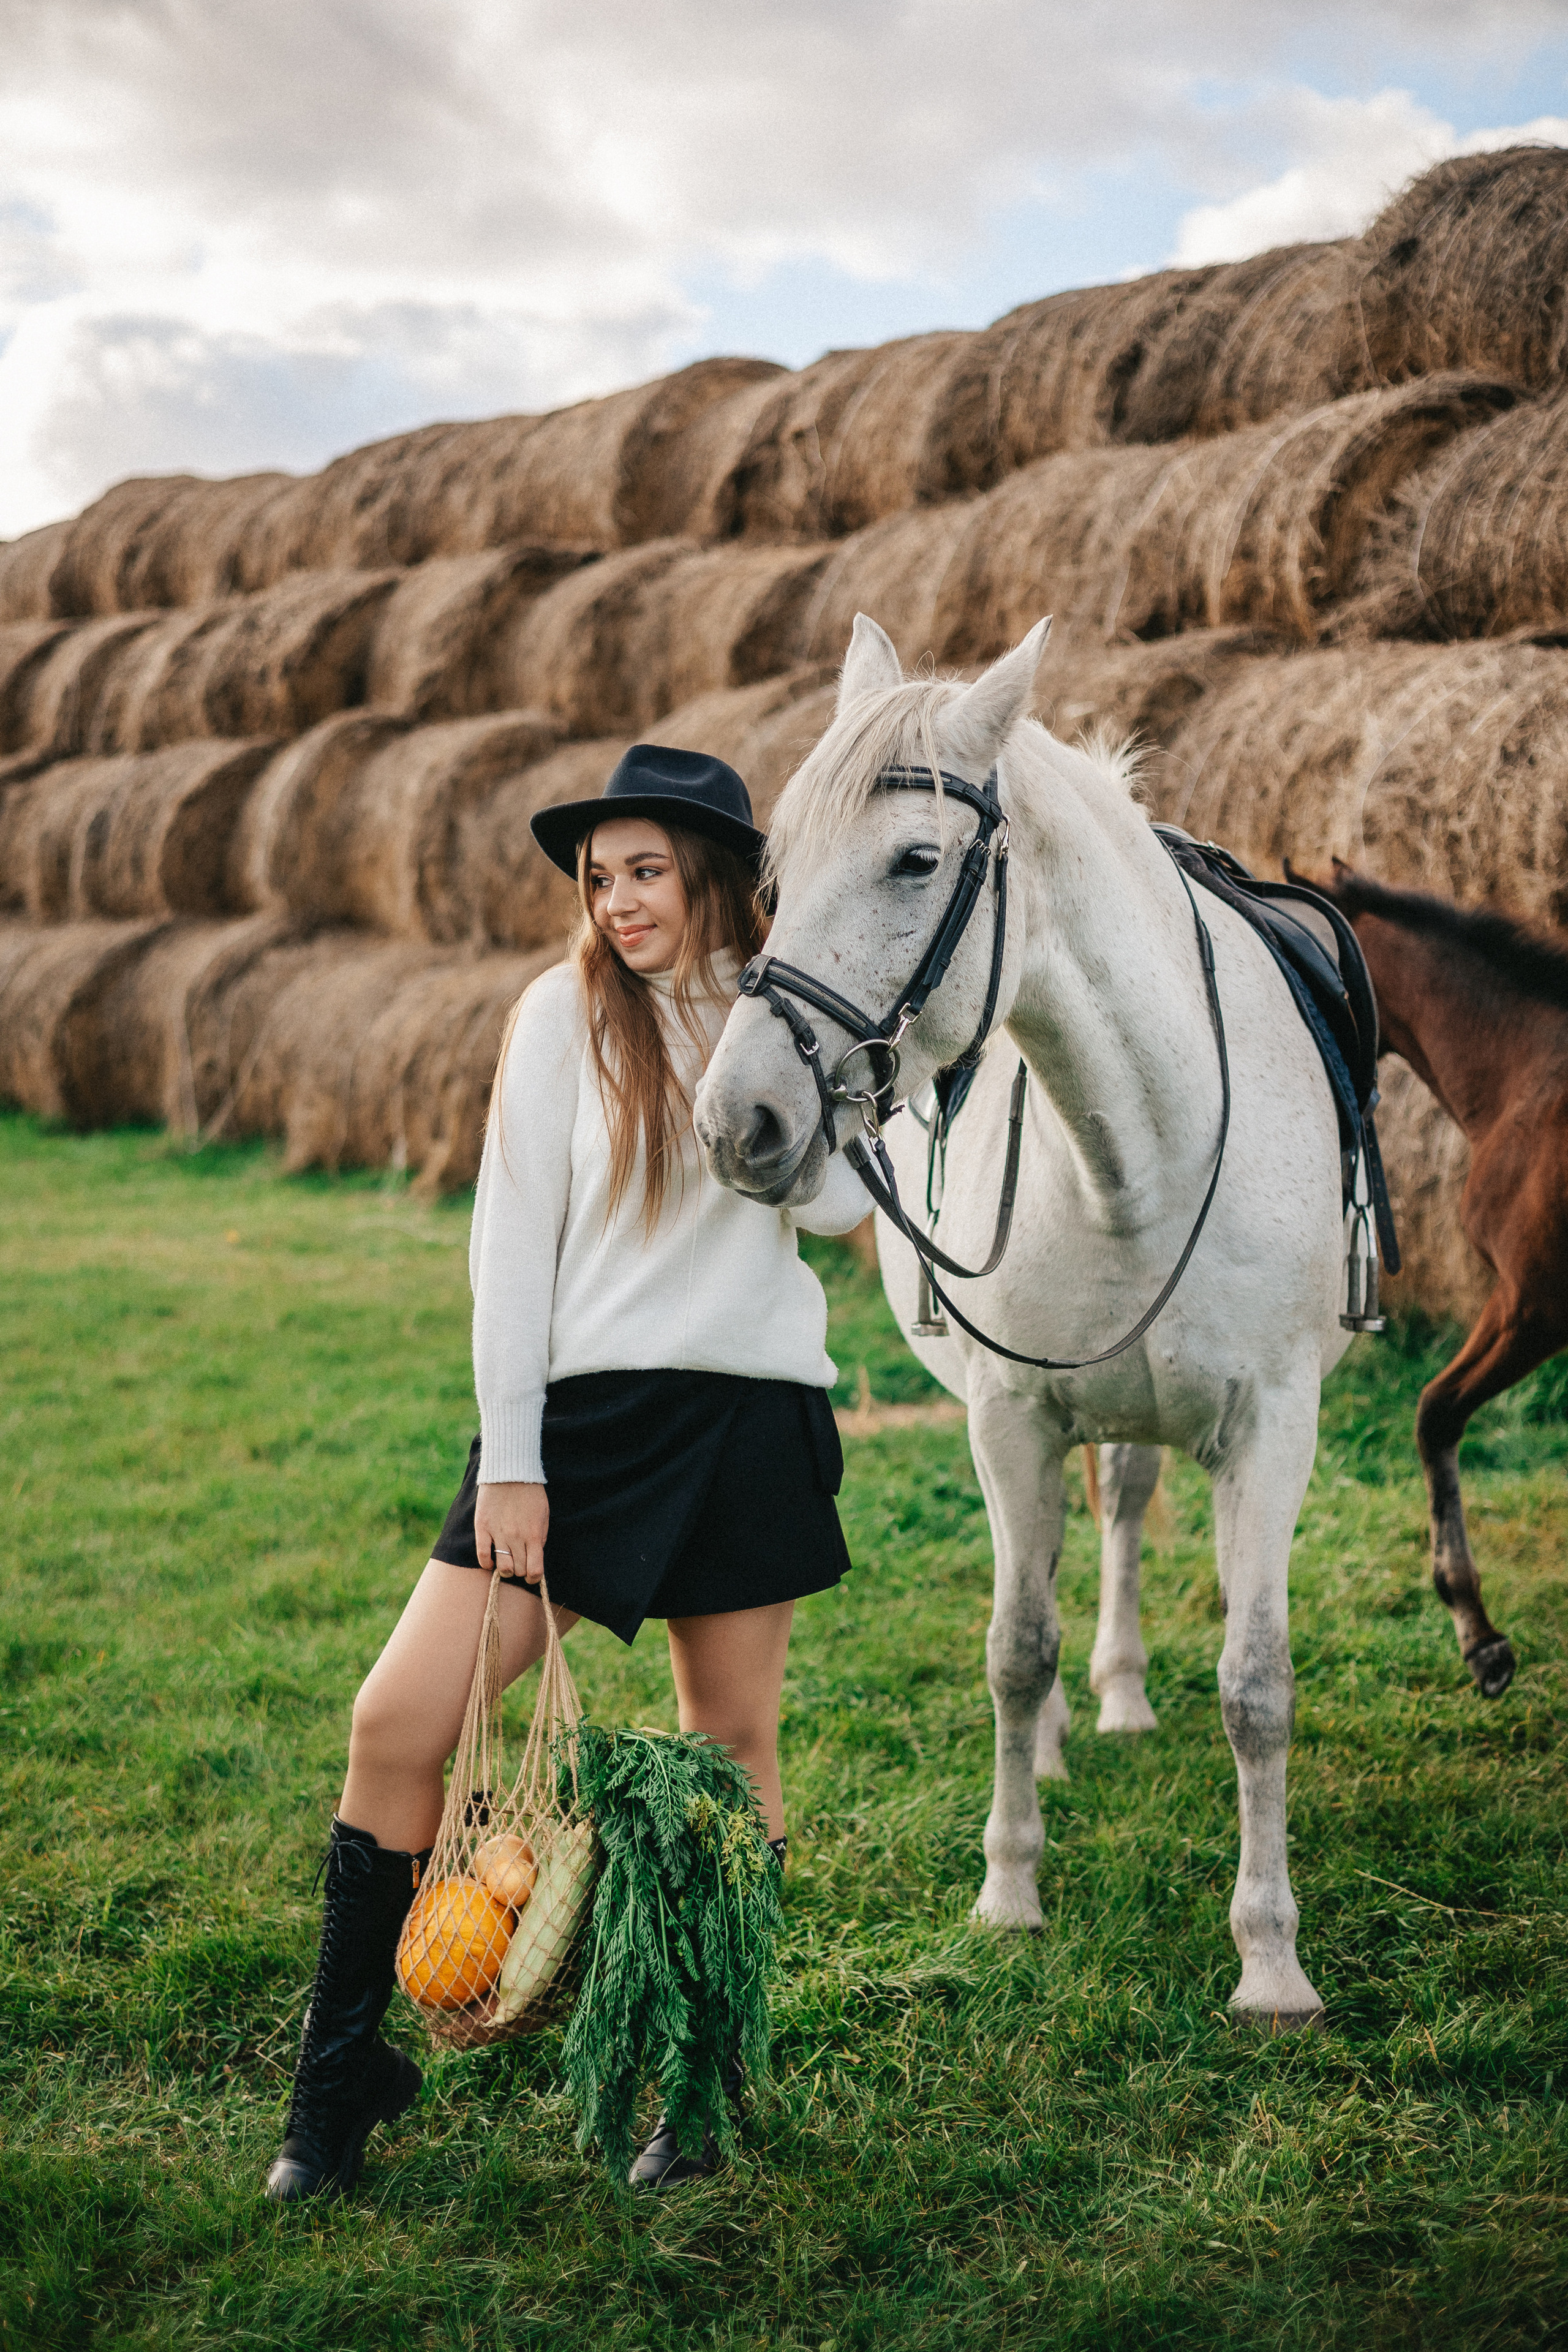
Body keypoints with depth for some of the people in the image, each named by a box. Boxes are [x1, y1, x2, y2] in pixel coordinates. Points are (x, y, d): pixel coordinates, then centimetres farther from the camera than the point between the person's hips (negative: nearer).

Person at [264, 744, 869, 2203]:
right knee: (398, 1724, -9)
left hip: (751, 1414, 1)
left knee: (732, 1750, 10)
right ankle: (340, 2080, 8)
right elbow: (511, 1238, -2)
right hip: (580, 1409, -1)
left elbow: (839, 1206, -6)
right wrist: (509, 1460, -7)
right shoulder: (566, 1013, 0)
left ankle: (705, 2082, 27)